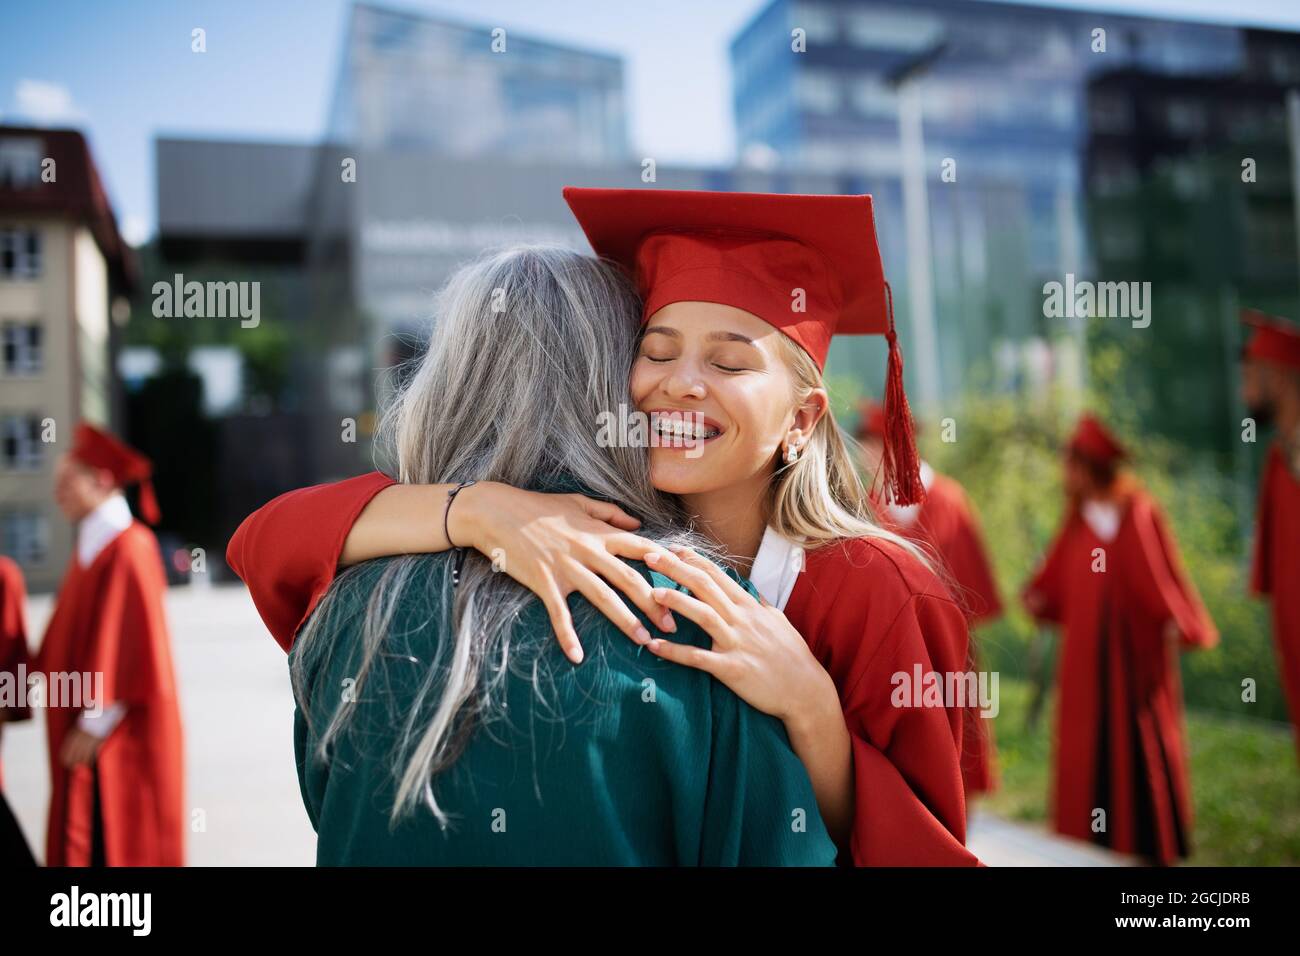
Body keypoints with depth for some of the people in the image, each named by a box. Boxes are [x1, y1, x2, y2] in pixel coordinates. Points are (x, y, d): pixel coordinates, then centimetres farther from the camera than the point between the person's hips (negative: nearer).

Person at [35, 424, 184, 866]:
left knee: (109, 845, -3)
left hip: (116, 733, -9)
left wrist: (95, 723, -19)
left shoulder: (128, 550, -16)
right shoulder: (91, 548, 12)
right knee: (85, 843, 13)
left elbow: (132, 645, -20)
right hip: (87, 724, 9)